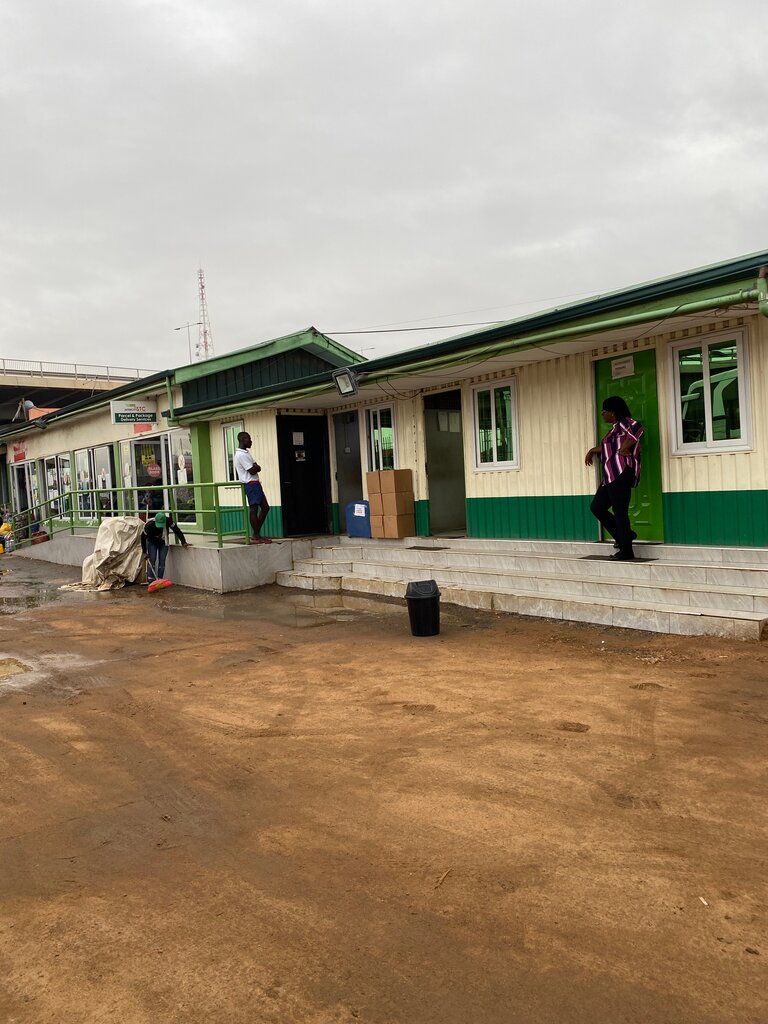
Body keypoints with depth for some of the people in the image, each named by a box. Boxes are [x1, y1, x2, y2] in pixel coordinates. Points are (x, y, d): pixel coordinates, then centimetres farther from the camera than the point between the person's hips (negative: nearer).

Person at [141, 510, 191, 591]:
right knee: (152, 560, -11)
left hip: (163, 543, 2)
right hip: (152, 543, -2)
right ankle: (150, 581, -9)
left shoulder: (168, 521, -30)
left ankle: (159, 581, -1)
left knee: (162, 561, -5)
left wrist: (183, 542, -35)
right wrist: (145, 552, -15)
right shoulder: (149, 525, -33)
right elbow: (143, 537, -18)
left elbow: (177, 531, -24)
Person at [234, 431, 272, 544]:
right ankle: (256, 537, -3)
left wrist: (255, 467, -7)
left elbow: (257, 468, 14)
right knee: (253, 509, -7)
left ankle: (257, 534, 16)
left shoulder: (246, 453, 19)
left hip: (256, 483, 11)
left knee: (265, 507, 11)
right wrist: (256, 467, 2)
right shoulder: (241, 455, -14)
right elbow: (252, 471, -18)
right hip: (251, 484, -11)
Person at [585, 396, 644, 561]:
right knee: (596, 507, 12)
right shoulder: (615, 428, 24)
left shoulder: (623, 423, -4)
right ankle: (625, 535, 19)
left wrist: (622, 449, -19)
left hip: (621, 473, -10)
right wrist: (593, 450, 48)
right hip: (611, 477, 10)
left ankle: (626, 552, -1)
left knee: (620, 512, -7)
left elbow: (637, 429, -26)